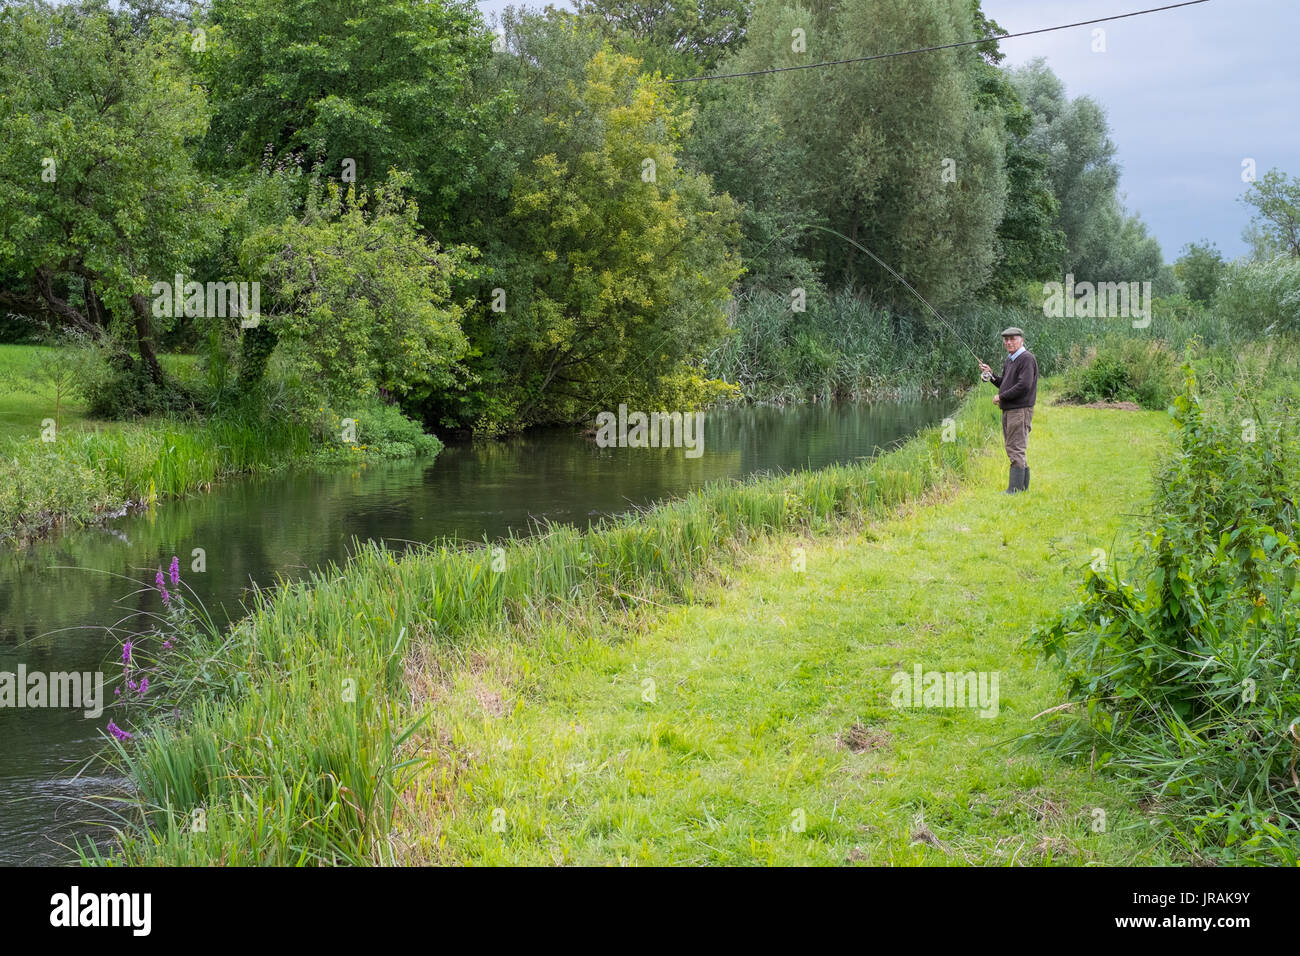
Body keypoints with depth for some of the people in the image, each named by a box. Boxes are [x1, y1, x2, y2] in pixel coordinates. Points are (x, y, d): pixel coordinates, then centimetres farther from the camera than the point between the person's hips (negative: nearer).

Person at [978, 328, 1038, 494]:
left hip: (1020, 410, -10)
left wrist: (1001, 397, -14)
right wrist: (990, 374, 8)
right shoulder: (1009, 360, 18)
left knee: (1016, 449, -10)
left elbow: (1024, 385, -21)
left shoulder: (1026, 359, -12)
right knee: (1012, 448, 12)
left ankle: (1015, 488, -10)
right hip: (1008, 410, 10)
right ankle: (1023, 486, 17)